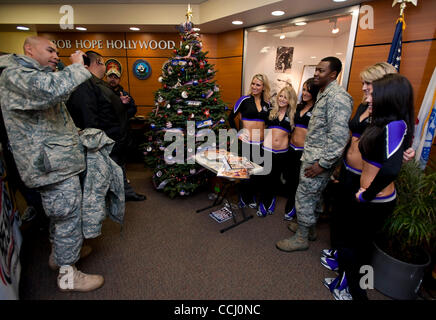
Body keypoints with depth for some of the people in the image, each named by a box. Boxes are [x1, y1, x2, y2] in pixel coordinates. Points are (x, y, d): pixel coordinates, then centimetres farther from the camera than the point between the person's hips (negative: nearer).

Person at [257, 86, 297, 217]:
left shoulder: (293, 115, 3)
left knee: (276, 177, 12)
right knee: (265, 177, 6)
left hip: (282, 152, -1)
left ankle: (271, 201, 32)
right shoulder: (272, 111, 8)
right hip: (267, 149, 1)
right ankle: (263, 203, 22)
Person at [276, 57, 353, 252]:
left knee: (304, 196, -1)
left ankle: (301, 238, 16)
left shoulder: (337, 97, -19)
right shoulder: (323, 94, 15)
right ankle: (309, 227, 37)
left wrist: (323, 164, -23)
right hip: (311, 155, 10)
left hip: (319, 159, -10)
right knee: (312, 195, 20)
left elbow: (339, 136, -26)